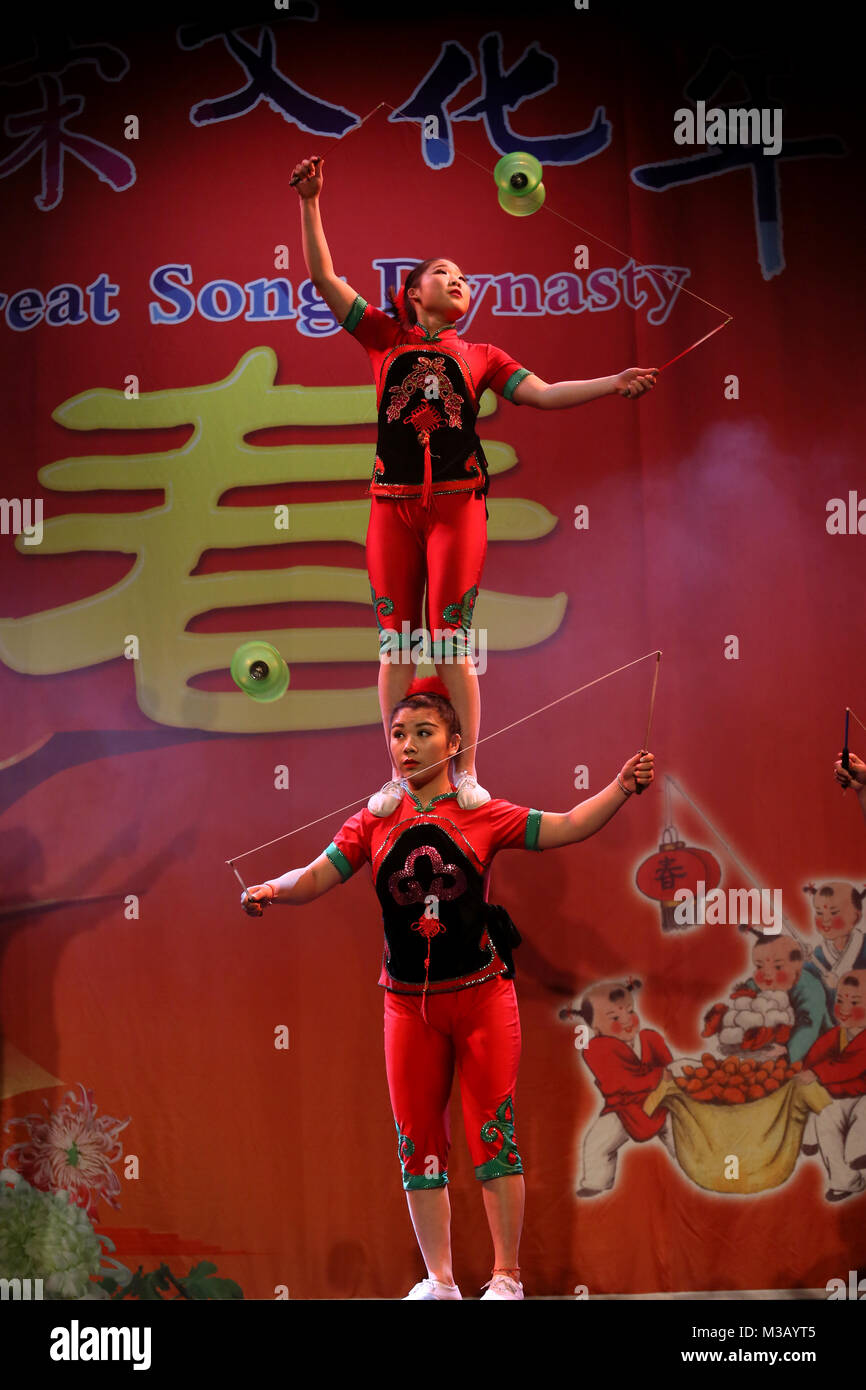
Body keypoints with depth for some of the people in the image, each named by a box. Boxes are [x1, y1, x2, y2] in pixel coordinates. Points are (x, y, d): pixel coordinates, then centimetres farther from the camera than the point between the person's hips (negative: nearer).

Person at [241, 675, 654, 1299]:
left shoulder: (482, 814, -1)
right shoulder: (375, 822, 4)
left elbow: (566, 826, -5)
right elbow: (318, 876, -3)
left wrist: (621, 787, -19)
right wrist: (275, 888, -23)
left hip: (482, 996, -2)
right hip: (409, 1004, 2)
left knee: (493, 1136, 2)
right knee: (420, 1145, 9)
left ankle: (506, 1278, 16)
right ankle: (439, 1281, 22)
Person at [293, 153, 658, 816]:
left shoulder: (479, 355, 16)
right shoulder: (387, 336, 14)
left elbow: (543, 393, 6)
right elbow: (323, 276, 9)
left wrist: (611, 383, -5)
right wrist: (311, 201, 3)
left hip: (457, 502, 0)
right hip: (393, 504, 1)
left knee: (452, 643, -2)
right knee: (396, 643, 3)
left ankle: (466, 773, 8)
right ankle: (400, 776, 11)